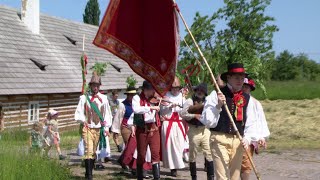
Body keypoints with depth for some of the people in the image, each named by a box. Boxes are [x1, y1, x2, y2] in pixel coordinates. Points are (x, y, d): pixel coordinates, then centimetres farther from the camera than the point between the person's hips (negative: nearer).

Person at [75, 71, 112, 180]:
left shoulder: (103, 98, 6)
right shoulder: (84, 98, 0)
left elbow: (107, 113, 9)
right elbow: (79, 113, 3)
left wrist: (106, 127, 4)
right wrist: (83, 120, -14)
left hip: (99, 129, 3)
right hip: (88, 128, -3)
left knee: (94, 151, 11)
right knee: (88, 150, -13)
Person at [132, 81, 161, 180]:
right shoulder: (137, 98, -4)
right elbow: (136, 109, -23)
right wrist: (151, 107, -29)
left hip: (153, 128, 2)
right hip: (142, 129, -2)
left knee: (156, 153, -8)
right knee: (141, 154, 8)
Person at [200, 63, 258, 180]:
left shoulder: (247, 98, 6)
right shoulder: (216, 94, -7)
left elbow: (251, 122, 10)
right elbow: (207, 121, -9)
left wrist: (247, 138, -5)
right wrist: (218, 106, -21)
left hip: (238, 141, 5)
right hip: (220, 140, -5)